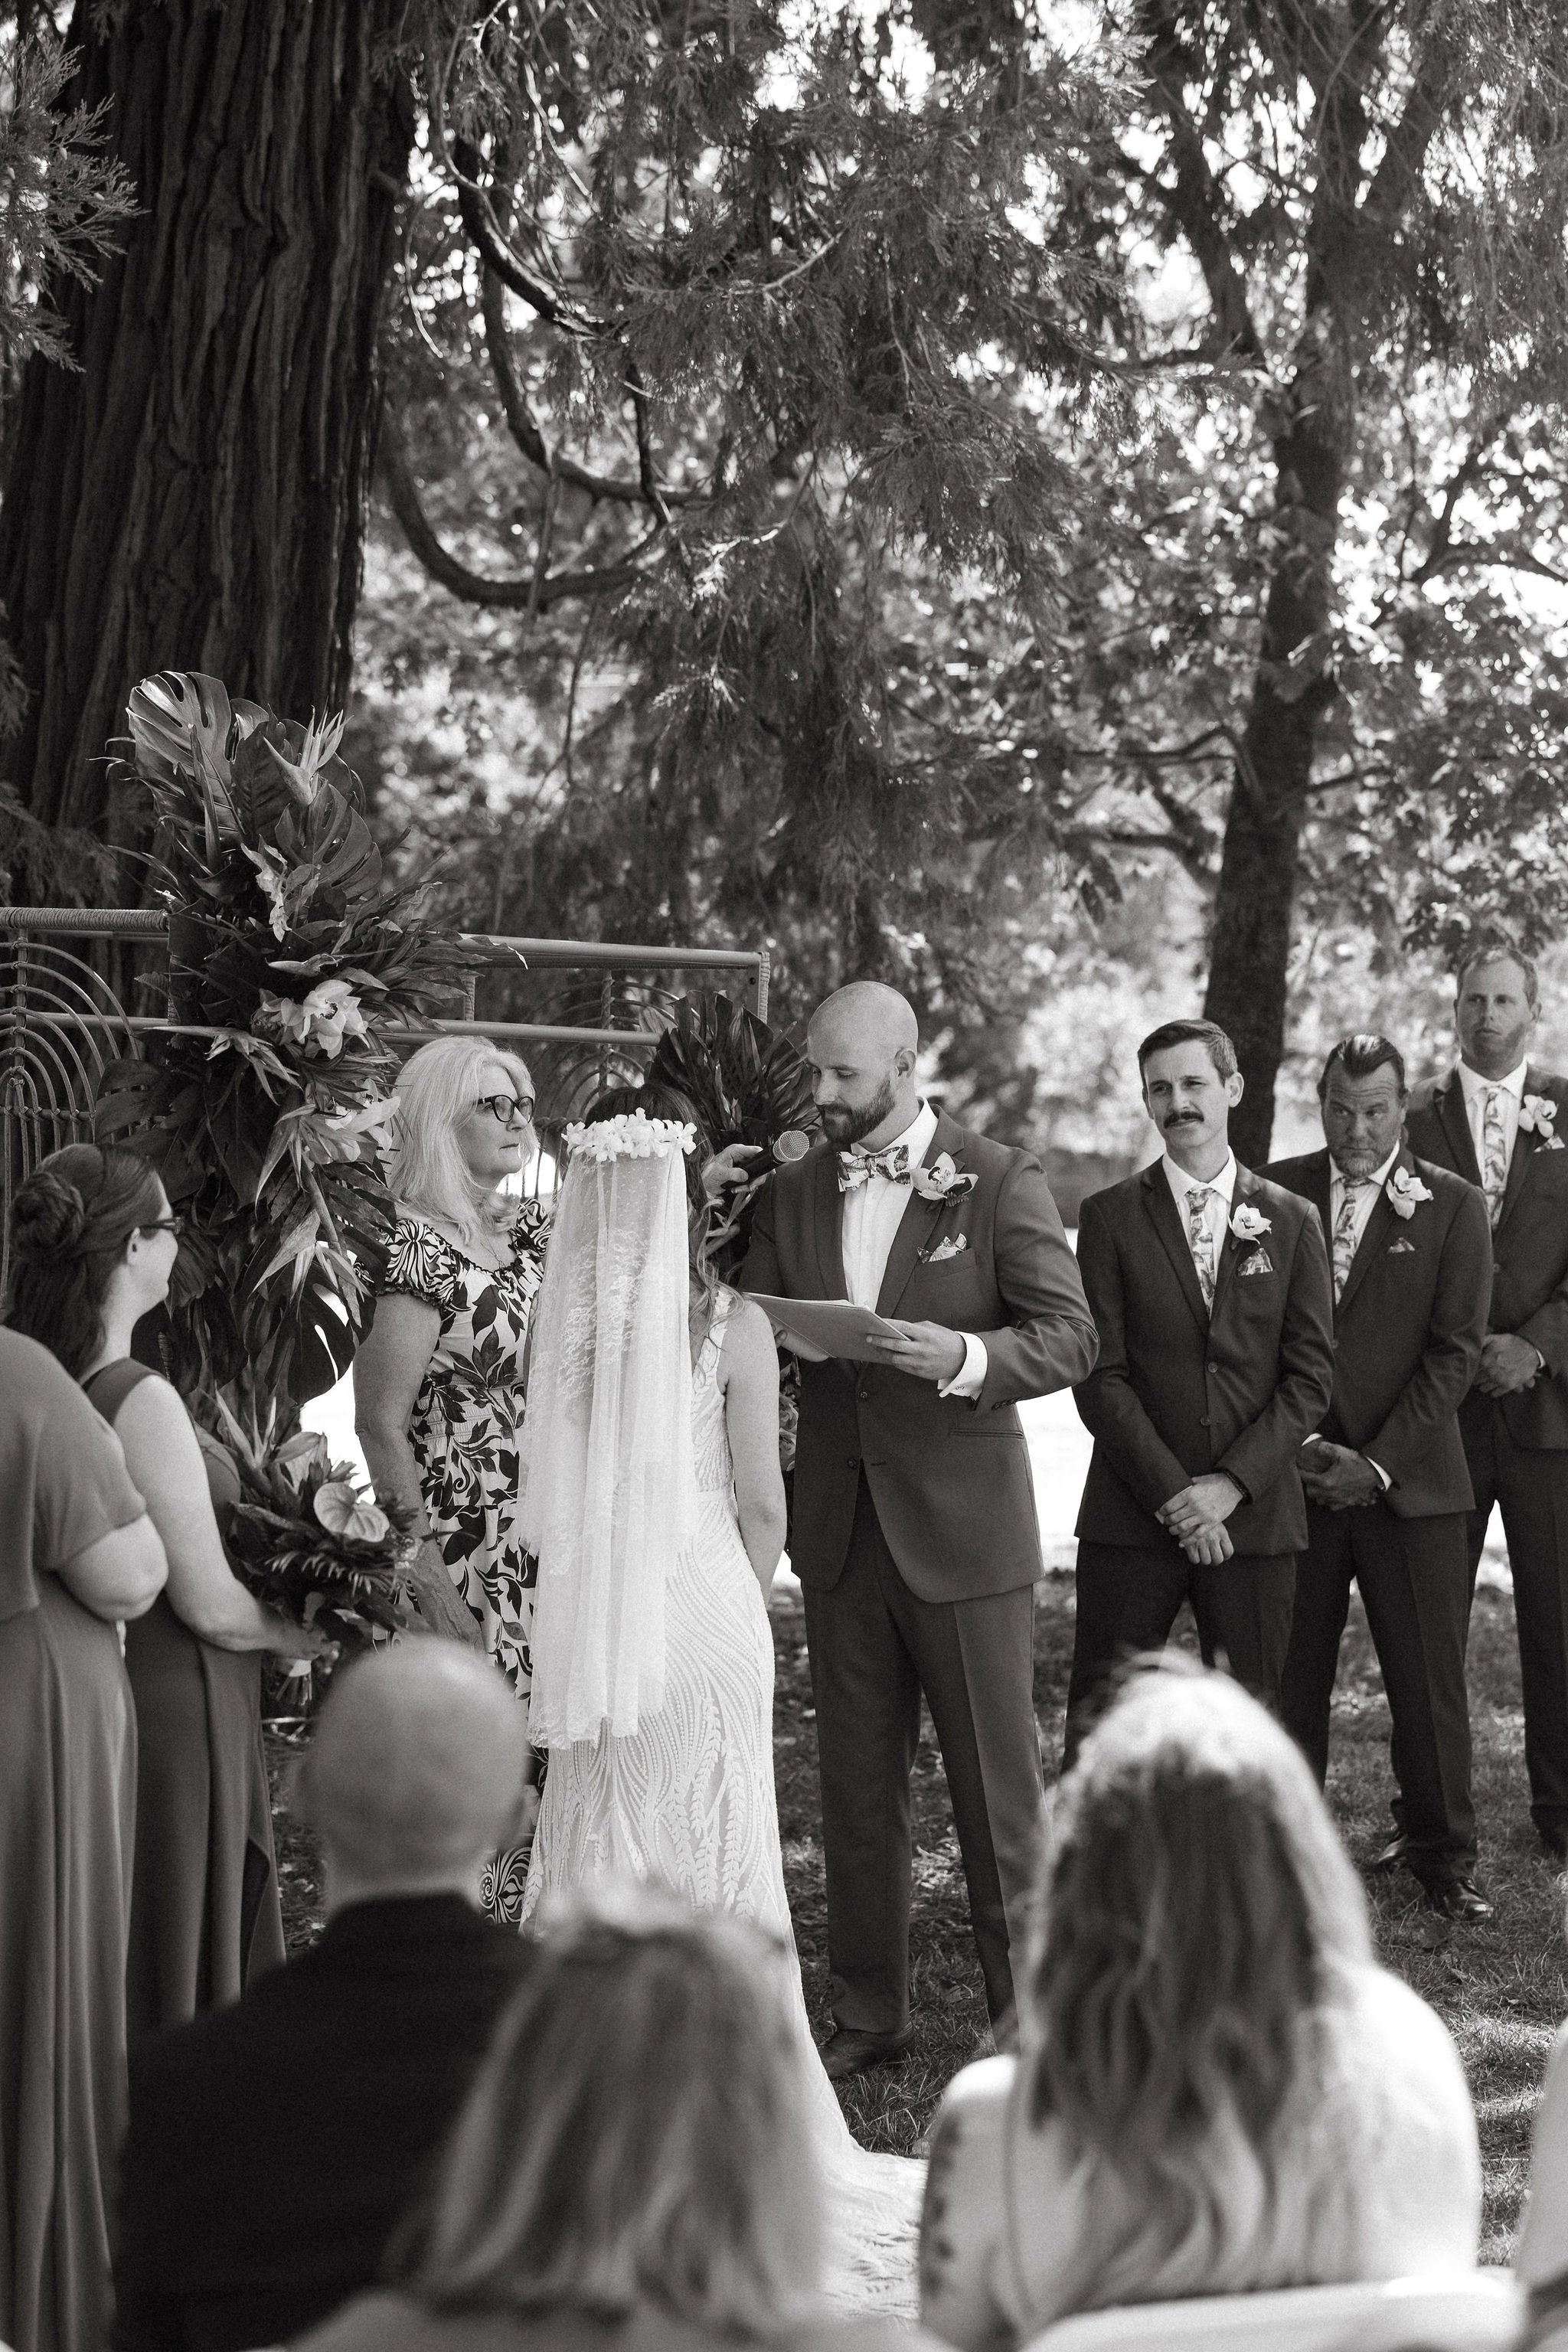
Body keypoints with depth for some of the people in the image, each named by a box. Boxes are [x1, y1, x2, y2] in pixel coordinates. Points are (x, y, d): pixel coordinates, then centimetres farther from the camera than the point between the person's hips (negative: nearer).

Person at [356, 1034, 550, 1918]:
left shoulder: (534, 1229, 10)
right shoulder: (417, 1247, -12)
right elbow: (381, 1423, -14)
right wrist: (427, 1576, -17)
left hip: (552, 1544, 7)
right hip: (465, 1550, -7)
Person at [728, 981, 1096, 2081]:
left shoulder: (1002, 1181, -6)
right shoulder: (793, 1191, 8)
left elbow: (1072, 1337, -9)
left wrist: (966, 1356, -27)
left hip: (963, 1526, -4)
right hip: (841, 1525, 5)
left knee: (999, 1783, 2)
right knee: (856, 1785, 10)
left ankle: (1031, 2015, 12)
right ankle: (870, 2013, 20)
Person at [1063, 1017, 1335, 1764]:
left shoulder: (1290, 1221, 8)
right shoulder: (1110, 1217, 4)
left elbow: (1311, 1378, 2)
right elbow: (1099, 1374, -2)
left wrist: (1230, 1485, -10)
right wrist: (1171, 1493, -11)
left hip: (1254, 1511, 1)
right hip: (1132, 1515, -1)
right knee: (1098, 1729, -2)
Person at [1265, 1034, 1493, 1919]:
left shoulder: (1453, 1207, 1)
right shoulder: (1275, 1194, 5)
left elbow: (1455, 1350, -3)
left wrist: (1378, 1463, -11)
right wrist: (1296, 1443, -7)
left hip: (1409, 1481, -1)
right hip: (1295, 1475, 1)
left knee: (1431, 1679, 2)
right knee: (1291, 1678, 5)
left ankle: (1444, 1854, 16)